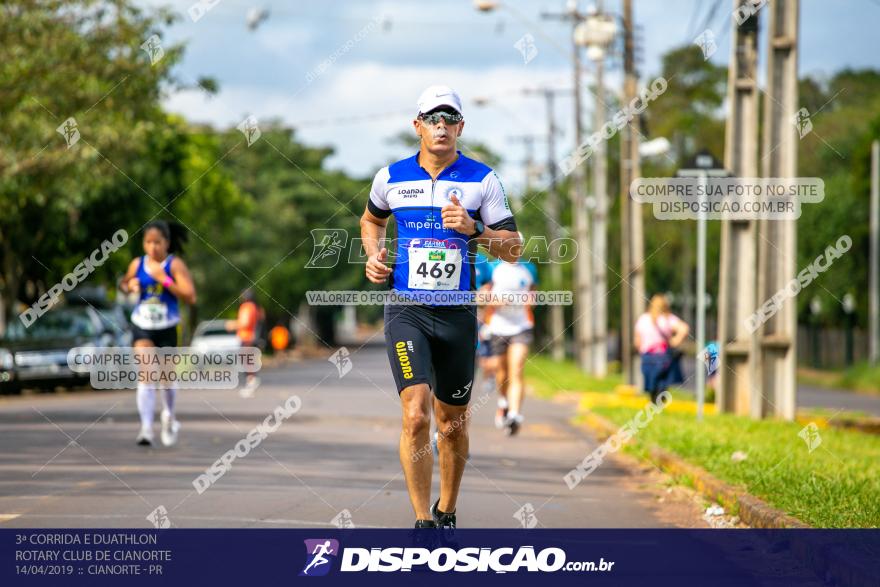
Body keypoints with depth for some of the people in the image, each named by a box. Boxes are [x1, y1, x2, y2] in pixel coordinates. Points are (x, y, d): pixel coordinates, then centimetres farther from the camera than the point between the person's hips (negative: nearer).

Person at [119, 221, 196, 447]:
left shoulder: (175, 265, -10)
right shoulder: (137, 265, 0)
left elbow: (190, 297, -18)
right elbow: (123, 284, 19)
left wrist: (164, 280, -25)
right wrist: (129, 286, -5)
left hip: (167, 328, -1)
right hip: (142, 327, 1)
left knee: (166, 378, 13)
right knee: (145, 376, -15)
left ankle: (169, 415, 42)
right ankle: (146, 428, -21)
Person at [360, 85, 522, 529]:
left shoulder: (482, 180, 1)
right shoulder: (391, 177, 4)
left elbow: (513, 250, 1)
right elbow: (371, 220, 26)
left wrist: (474, 229, -16)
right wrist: (373, 256, 7)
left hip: (457, 314, 1)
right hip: (406, 311, -1)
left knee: (452, 425, 10)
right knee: (415, 416, -17)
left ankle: (446, 514, 31)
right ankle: (422, 522, -15)